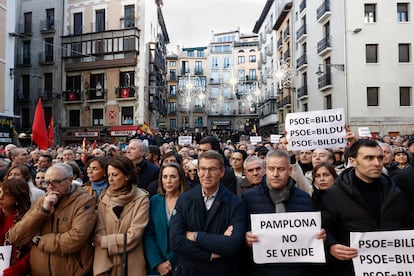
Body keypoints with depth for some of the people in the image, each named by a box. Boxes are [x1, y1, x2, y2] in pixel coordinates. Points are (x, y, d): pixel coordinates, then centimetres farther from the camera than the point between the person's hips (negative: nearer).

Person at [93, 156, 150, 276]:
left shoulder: (141, 199, -11)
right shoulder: (104, 199, -1)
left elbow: (133, 236, -15)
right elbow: (100, 232, -8)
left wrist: (105, 241, -10)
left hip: (131, 265, -2)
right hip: (107, 262, 3)